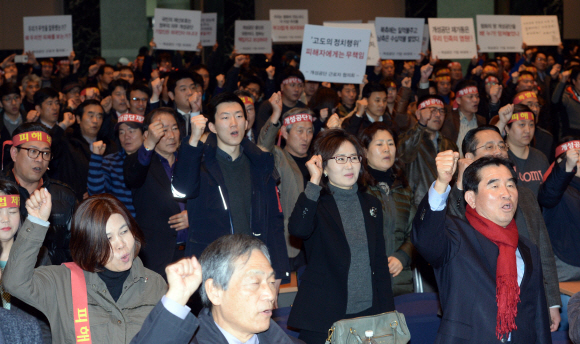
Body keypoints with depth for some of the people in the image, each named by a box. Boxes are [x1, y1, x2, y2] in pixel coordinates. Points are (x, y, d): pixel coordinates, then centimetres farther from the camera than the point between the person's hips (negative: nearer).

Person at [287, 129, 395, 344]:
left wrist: (388, 314, 10)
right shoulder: (316, 203, -3)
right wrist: (314, 181, -20)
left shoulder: (371, 204, 12)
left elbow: (380, 263, 14)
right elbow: (298, 229, -27)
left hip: (368, 315, 4)